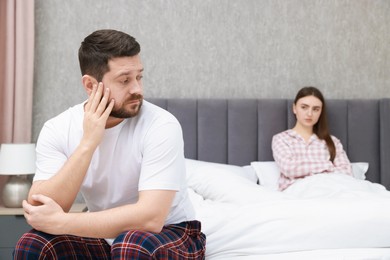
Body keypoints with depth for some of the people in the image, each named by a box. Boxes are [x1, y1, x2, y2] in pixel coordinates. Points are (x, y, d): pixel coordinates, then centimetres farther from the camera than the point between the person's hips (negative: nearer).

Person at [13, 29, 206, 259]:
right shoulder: (57, 130, -12)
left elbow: (151, 218, -32)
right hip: (103, 236, 3)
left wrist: (61, 223, -31)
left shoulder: (161, 126, -23)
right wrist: (88, 143, -30)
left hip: (170, 234, -3)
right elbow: (40, 213, -22)